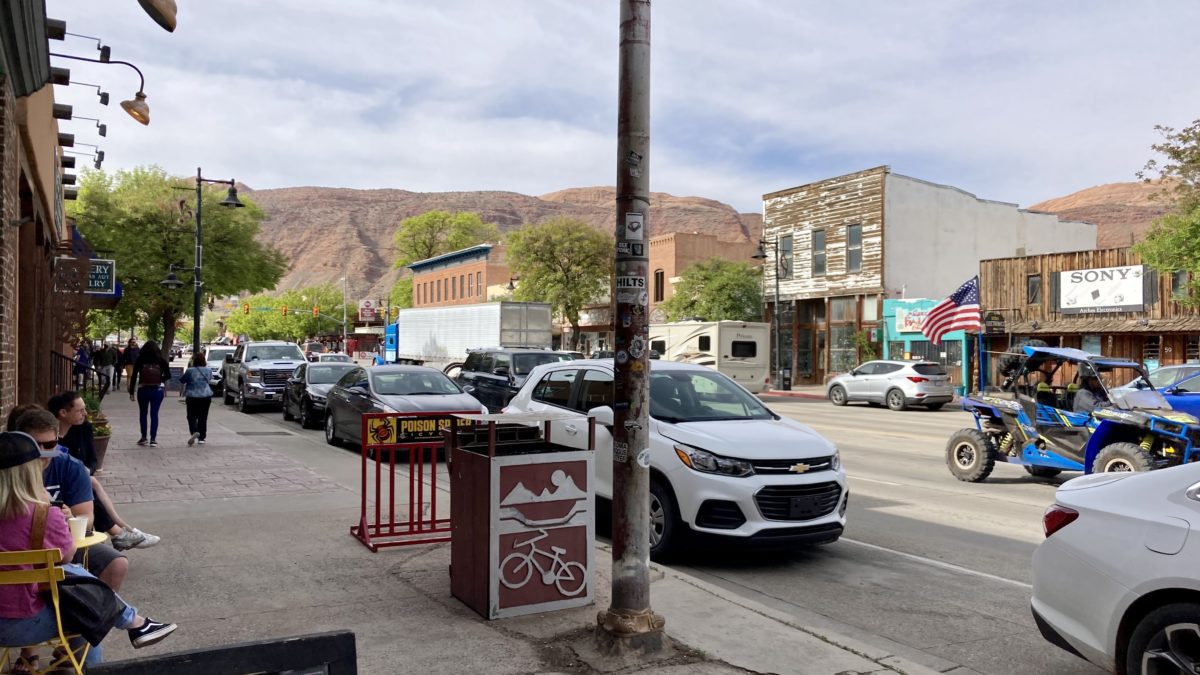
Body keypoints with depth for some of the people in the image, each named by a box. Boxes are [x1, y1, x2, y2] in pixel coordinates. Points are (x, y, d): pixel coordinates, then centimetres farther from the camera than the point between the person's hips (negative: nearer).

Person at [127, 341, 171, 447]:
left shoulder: (140, 360, -3)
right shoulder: (161, 361, -3)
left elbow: (133, 377, -3)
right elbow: (168, 375, -6)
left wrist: (131, 392, 1)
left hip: (143, 390, 0)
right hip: (157, 390, 0)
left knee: (142, 413, 16)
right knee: (154, 414, 3)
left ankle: (143, 437, 20)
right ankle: (153, 439, 0)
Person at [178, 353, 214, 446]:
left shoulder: (190, 371, -11)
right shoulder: (208, 370, 0)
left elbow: (182, 381, 1)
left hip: (193, 397, -3)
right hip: (206, 396, 3)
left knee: (192, 417, 3)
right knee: (203, 417, 9)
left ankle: (194, 432, -23)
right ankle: (202, 438, 11)